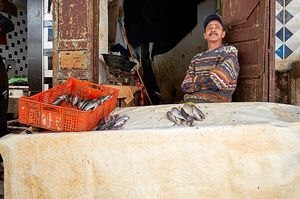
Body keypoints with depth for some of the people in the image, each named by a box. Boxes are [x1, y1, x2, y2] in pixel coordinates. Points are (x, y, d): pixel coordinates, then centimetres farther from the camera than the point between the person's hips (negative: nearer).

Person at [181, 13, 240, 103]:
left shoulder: (230, 51, 8)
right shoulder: (197, 58, 23)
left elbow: (217, 82, -7)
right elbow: (185, 86, 12)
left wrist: (198, 79, 8)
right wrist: (201, 86, -6)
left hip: (213, 102, -4)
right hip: (189, 101, 4)